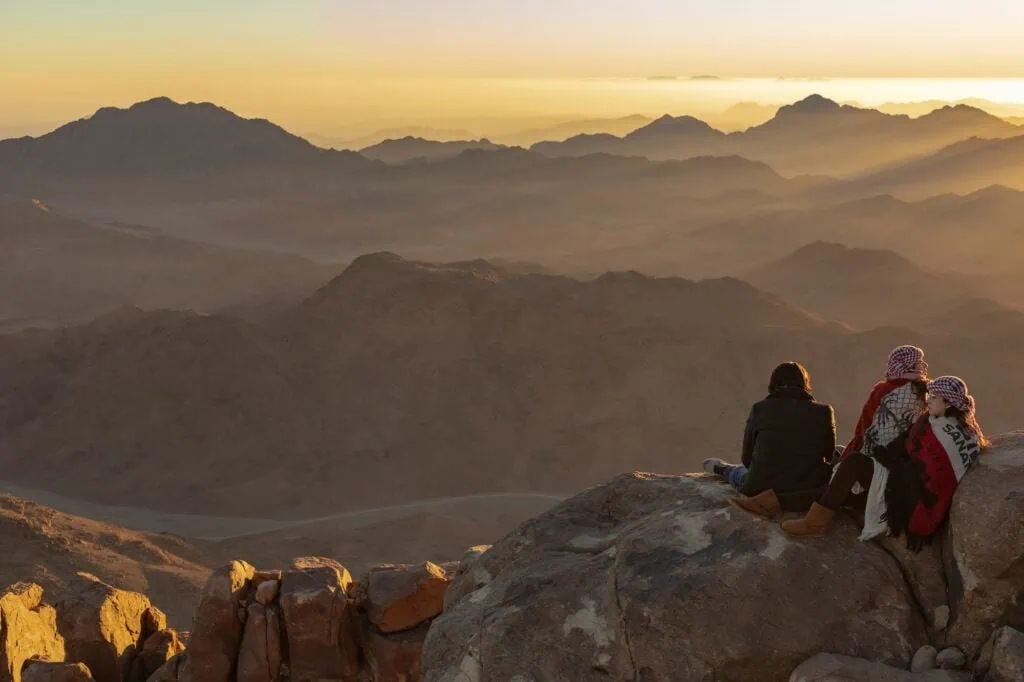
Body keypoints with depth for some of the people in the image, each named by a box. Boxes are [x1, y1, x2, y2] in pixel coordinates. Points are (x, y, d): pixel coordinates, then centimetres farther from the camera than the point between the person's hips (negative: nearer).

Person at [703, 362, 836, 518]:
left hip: (763, 490, 2)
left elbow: (747, 458, 8)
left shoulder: (760, 409, -3)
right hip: (808, 491, -2)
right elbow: (829, 455, 11)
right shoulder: (823, 412, -3)